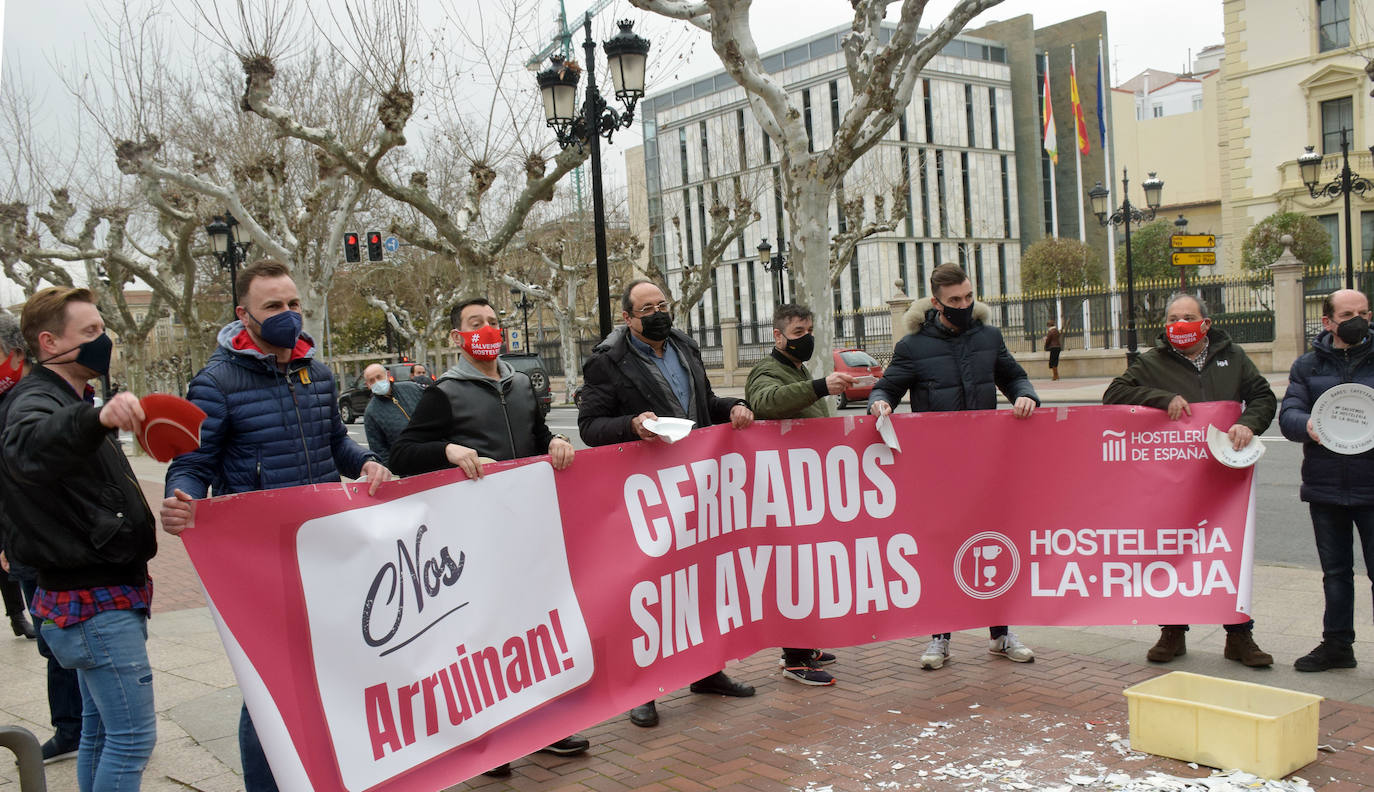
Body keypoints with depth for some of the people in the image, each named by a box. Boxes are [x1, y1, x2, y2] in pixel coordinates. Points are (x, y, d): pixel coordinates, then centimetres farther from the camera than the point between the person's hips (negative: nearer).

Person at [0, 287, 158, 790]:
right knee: (133, 738, -8)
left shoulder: (75, 401, 16)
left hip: (103, 597, 10)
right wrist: (96, 419, -61)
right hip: (97, 602, -10)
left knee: (101, 731, 16)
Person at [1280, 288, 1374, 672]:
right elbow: (1288, 414, -3)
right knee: (1335, 571, 15)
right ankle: (1337, 644, 27)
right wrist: (1308, 426, -26)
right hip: (1325, 487, 3)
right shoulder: (1308, 365, 8)